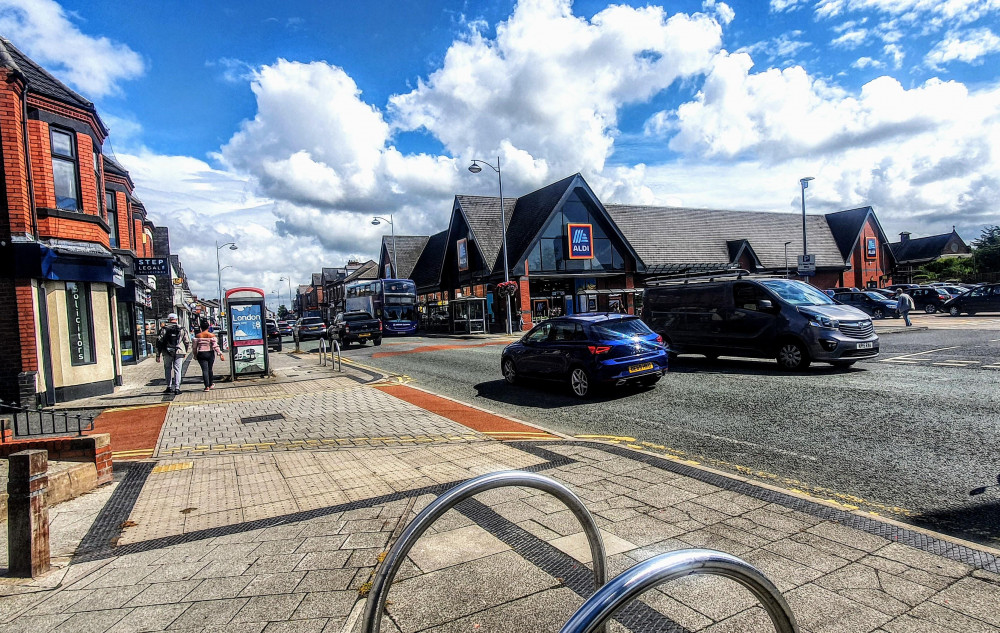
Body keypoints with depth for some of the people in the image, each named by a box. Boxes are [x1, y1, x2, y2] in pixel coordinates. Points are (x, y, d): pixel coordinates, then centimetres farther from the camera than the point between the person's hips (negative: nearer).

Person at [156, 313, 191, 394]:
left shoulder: (163, 329, 1)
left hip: (167, 353, 0)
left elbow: (159, 342, -1)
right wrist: (185, 352, 21)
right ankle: (177, 388, -3)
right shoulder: (182, 329, 3)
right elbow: (187, 342, 6)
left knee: (168, 369, 16)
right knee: (177, 370, 3)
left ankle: (169, 387, 17)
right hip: (179, 353, 0)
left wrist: (158, 355, 3)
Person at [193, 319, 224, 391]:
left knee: (204, 370, -2)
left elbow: (195, 346, 2)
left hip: (201, 354, 0)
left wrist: (195, 355, 15)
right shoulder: (212, 335, -6)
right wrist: (220, 354, -11)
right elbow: (215, 346, -12)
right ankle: (210, 384, 30)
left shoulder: (197, 336, -2)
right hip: (210, 354, 0)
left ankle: (207, 386, -10)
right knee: (209, 369, 16)